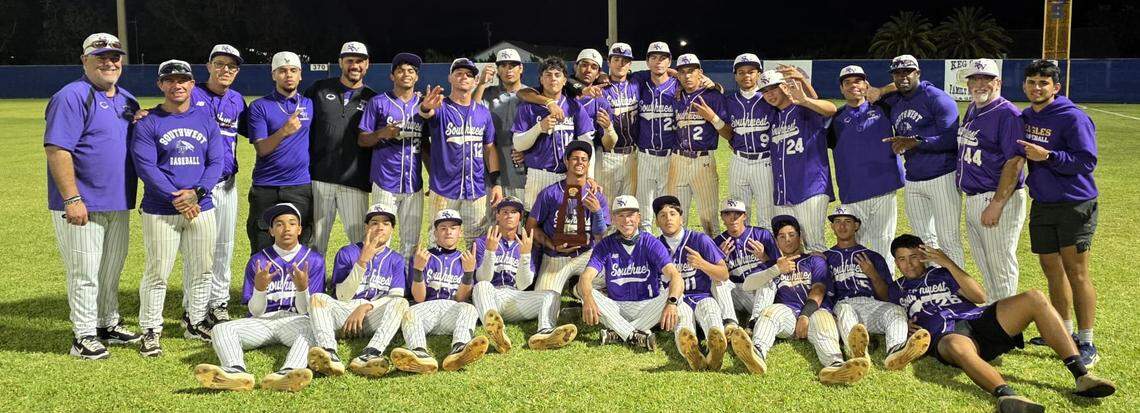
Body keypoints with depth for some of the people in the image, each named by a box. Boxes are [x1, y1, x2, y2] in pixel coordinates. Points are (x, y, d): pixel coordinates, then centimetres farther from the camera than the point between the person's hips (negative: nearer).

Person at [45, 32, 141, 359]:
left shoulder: (128, 100, 14)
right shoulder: (72, 97, -12)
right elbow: (56, 150, -19)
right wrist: (72, 199, -23)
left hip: (118, 205, 8)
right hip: (82, 206, -8)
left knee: (112, 271, 18)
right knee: (85, 273, -1)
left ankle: (109, 325, 32)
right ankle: (84, 338, 8)